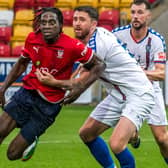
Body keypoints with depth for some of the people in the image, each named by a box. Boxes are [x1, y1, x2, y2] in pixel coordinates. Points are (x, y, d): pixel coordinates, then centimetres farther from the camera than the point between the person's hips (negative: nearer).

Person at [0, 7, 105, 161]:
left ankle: (32, 141, 30)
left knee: (13, 154, -4)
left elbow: (99, 65, -6)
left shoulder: (73, 46, -18)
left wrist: (80, 88, -19)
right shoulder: (32, 39, -4)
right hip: (27, 92, 4)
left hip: (49, 105, -4)